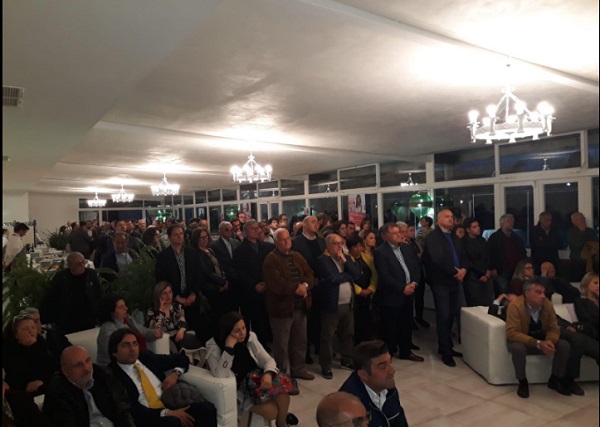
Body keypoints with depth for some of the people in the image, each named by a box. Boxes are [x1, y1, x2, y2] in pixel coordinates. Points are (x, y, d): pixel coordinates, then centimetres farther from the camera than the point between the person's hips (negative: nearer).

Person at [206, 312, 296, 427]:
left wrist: (268, 374, -25)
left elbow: (268, 359, -3)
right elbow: (220, 376, -28)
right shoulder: (213, 346, -15)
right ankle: (282, 416, 15)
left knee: (283, 395, -24)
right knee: (271, 411, -22)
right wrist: (229, 347, -33)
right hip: (237, 390, -3)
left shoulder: (250, 337, -4)